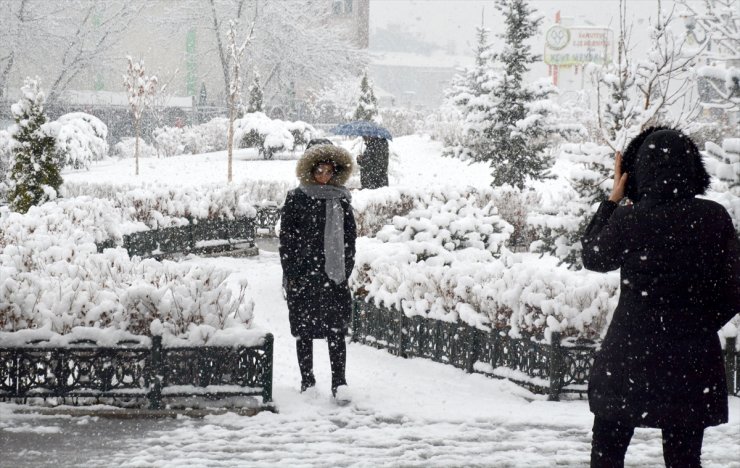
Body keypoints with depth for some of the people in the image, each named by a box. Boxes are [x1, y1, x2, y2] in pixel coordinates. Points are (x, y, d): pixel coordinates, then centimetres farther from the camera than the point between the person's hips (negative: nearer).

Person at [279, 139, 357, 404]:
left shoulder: (341, 199, 9)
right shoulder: (297, 198, -1)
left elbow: (350, 236, 12)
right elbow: (286, 237, -3)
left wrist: (346, 268, 3)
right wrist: (290, 275, -8)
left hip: (334, 275, 2)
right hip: (303, 274, -2)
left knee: (337, 329, -5)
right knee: (304, 330, 6)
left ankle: (339, 383, -6)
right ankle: (307, 381, 16)